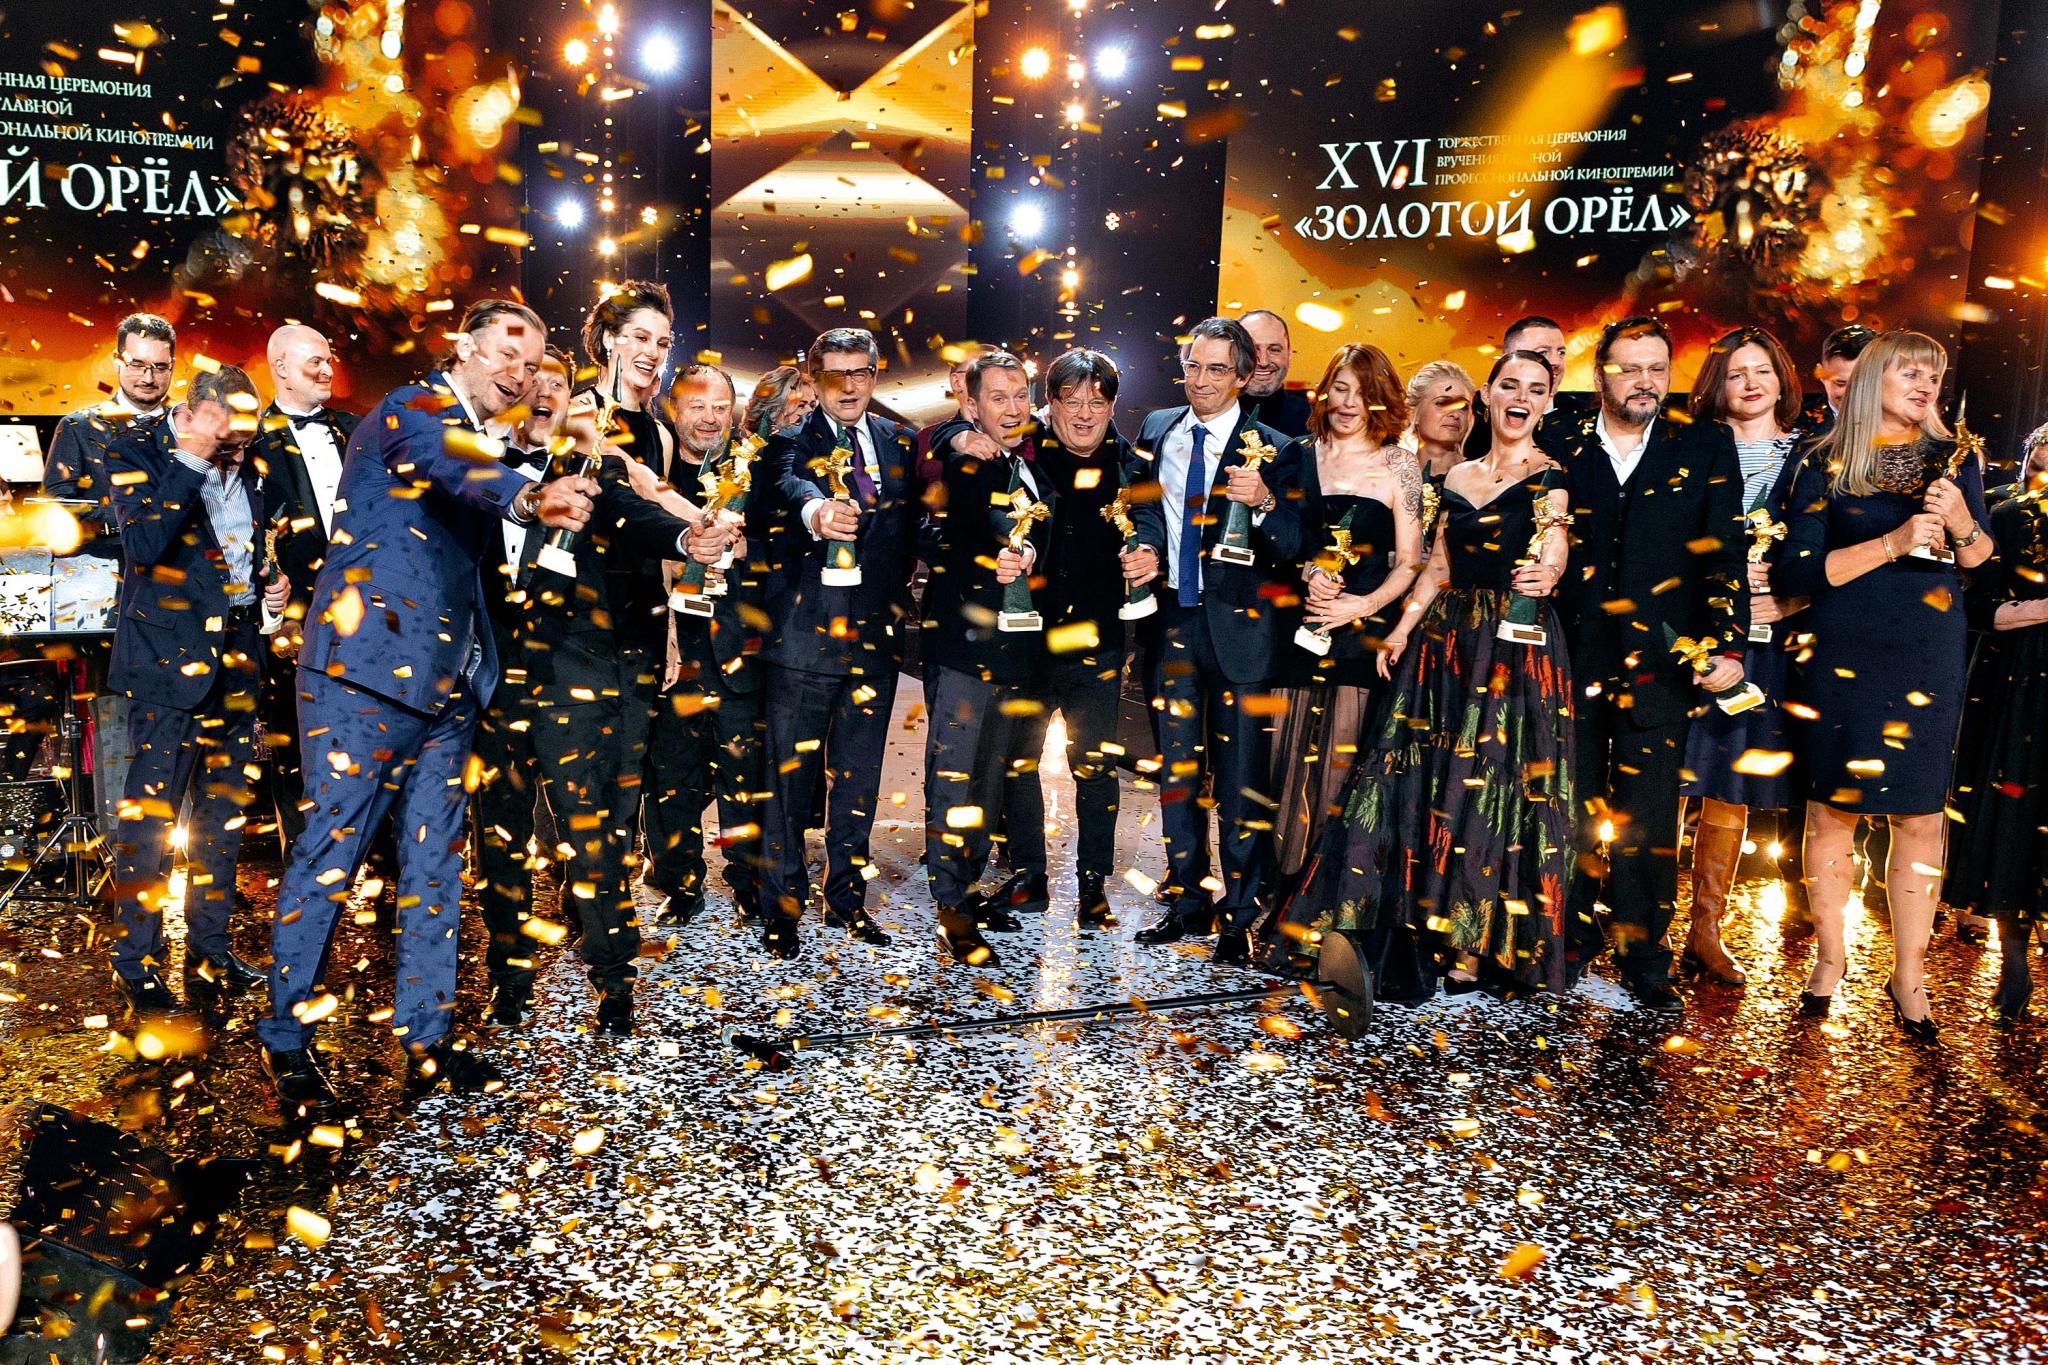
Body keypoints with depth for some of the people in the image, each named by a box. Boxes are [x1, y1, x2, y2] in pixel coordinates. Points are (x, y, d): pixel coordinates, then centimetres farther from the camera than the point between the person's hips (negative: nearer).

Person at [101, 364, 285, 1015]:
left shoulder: (247, 464, 9)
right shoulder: (136, 450, -6)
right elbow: (146, 544, -22)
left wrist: (271, 583, 6)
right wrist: (191, 462, -21)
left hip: (237, 653, 6)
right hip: (170, 653, -6)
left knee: (226, 808, 11)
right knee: (150, 811, -2)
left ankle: (210, 950, 23)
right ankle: (137, 964, 10)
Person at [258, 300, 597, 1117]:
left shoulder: (481, 440, 20)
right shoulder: (416, 410, -6)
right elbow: (454, 468, -30)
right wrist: (532, 498, -49)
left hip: (443, 680, 9)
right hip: (369, 669, -8)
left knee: (436, 860, 9)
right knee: (332, 851, -2)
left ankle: (426, 1038, 18)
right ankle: (287, 1043, 12)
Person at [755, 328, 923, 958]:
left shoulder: (899, 443, 12)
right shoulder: (790, 444, -1)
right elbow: (783, 488, -25)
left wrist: (899, 594, 1)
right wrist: (815, 511, -46)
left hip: (876, 634, 4)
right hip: (804, 634, -4)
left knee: (859, 777, 13)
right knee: (789, 776, 2)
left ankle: (846, 896, 27)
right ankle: (782, 907, 14)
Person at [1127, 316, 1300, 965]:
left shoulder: (1272, 449, -6)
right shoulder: (1157, 430, 8)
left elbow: (1294, 551, -12)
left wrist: (1265, 503, -30)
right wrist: (1146, 546, 0)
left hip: (1238, 626, -4)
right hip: (1170, 619, 5)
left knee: (1241, 780, 0)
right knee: (1177, 770, 13)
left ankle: (1239, 917, 13)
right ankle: (1187, 903, 27)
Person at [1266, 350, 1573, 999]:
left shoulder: (1551, 477, -1)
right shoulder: (1458, 477, 14)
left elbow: (1554, 548, -18)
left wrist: (1548, 575, -40)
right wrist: (1403, 628, 6)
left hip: (1518, 647, -5)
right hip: (1446, 640, 6)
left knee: (1493, 786, -3)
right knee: (1422, 781, 5)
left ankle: (1480, 945, 8)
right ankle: (1419, 929, 17)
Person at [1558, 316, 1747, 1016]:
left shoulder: (1704, 460, 7)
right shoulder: (1561, 453, 7)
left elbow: (1726, 560, 4)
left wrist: (1728, 647, -5)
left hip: (1658, 664, 0)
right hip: (1572, 662, 1)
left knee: (1649, 822, 2)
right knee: (1576, 812, 7)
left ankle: (1644, 957, 15)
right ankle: (1574, 940, 22)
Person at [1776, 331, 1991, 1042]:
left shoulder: (1954, 459, 9)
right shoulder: (1827, 464, 1)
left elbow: (1982, 561, 11)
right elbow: (1794, 571, -7)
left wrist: (1961, 523, -9)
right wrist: (1892, 543, -15)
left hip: (1928, 658, 2)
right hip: (1841, 655, -1)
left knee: (1919, 815, 2)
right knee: (1831, 808, 4)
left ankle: (1909, 974, 13)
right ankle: (1830, 958, 19)